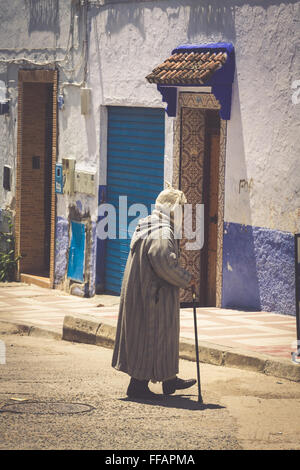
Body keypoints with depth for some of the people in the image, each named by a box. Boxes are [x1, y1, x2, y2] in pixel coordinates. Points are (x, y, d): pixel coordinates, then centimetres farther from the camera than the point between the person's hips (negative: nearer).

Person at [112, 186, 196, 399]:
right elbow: (164, 262, -32)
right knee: (153, 335, -2)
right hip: (154, 295, -11)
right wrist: (186, 279, -19)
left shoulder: (146, 227, 14)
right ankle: (138, 384, 3)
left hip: (140, 292, 11)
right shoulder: (162, 233, -19)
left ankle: (169, 380, 29)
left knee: (163, 335, 19)